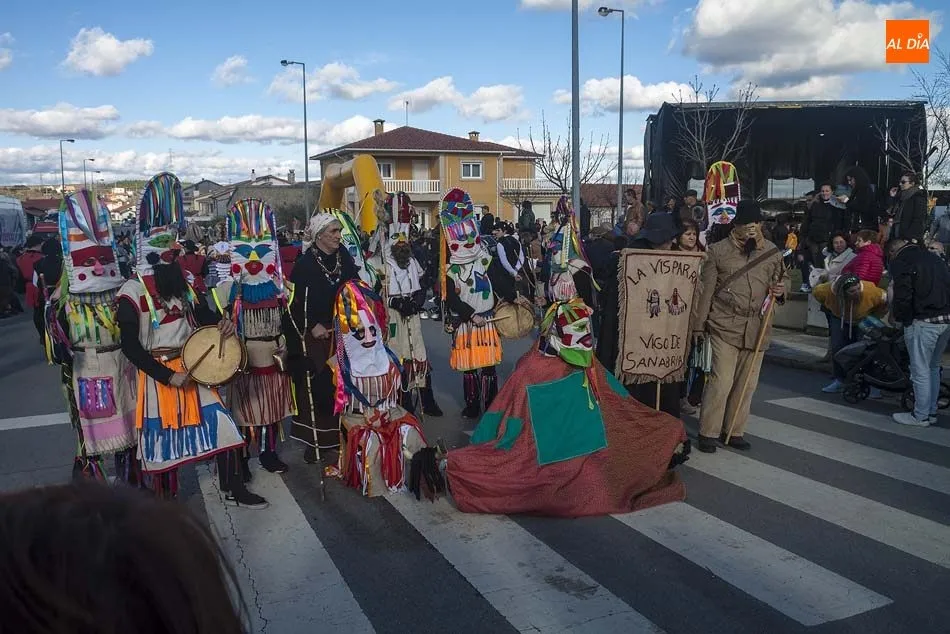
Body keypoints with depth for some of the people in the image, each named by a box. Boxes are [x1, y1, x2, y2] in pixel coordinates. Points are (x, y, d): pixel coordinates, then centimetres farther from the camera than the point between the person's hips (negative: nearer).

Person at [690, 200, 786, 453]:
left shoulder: (773, 252, 8)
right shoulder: (718, 251, -1)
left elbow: (781, 281, 22)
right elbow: (705, 289, 0)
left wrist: (780, 291, -3)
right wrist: (698, 325, -2)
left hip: (757, 329, 4)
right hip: (724, 327, -4)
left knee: (747, 384, 9)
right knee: (721, 380, -8)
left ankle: (734, 431, 23)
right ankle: (708, 432, 4)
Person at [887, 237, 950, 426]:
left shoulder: (899, 262, -3)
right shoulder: (933, 258, 20)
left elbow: (902, 295, -13)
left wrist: (898, 317, 2)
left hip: (924, 321, -8)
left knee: (920, 371, 1)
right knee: (933, 368, 19)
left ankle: (921, 416, 8)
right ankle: (931, 411, 26)